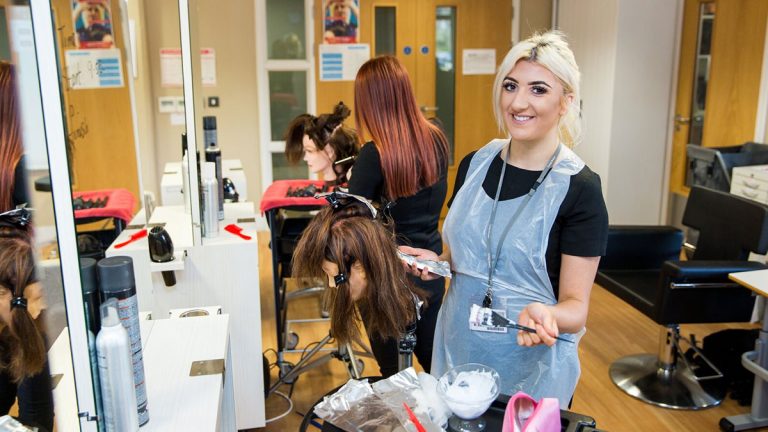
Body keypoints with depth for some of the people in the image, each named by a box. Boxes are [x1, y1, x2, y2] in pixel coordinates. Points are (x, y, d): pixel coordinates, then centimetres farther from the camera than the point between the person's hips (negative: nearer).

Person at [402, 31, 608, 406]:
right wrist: (437, 262, -8)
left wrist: (546, 315, -34)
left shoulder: (579, 189, -16)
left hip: (531, 364, -5)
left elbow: (576, 304, -14)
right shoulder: (475, 164, -1)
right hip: (458, 348, 5)